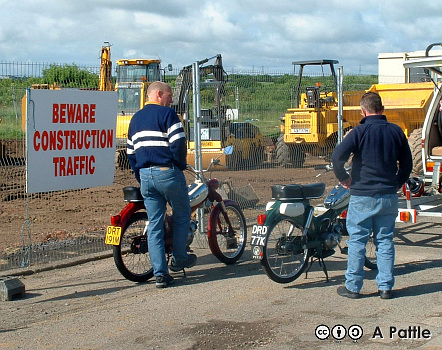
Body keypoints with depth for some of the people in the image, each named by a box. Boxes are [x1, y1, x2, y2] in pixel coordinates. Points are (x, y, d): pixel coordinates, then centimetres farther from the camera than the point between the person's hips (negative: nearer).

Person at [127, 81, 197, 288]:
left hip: (145, 176, 7)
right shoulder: (167, 114, -6)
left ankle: (160, 273, 4)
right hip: (167, 173, -6)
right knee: (182, 216, 14)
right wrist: (181, 165, 2)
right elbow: (178, 144, -15)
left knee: (154, 224, 6)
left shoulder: (136, 118, 18)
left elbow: (130, 152, 19)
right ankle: (179, 259, 22)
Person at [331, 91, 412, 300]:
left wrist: (343, 178, -2)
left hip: (362, 196, -4)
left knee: (357, 241, 4)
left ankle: (353, 286, 10)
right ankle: (385, 287, 12)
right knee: (385, 241, 11)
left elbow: (337, 156, -18)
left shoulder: (360, 132, -10)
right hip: (389, 196, 4)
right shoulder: (396, 131, 4)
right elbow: (407, 163, 12)